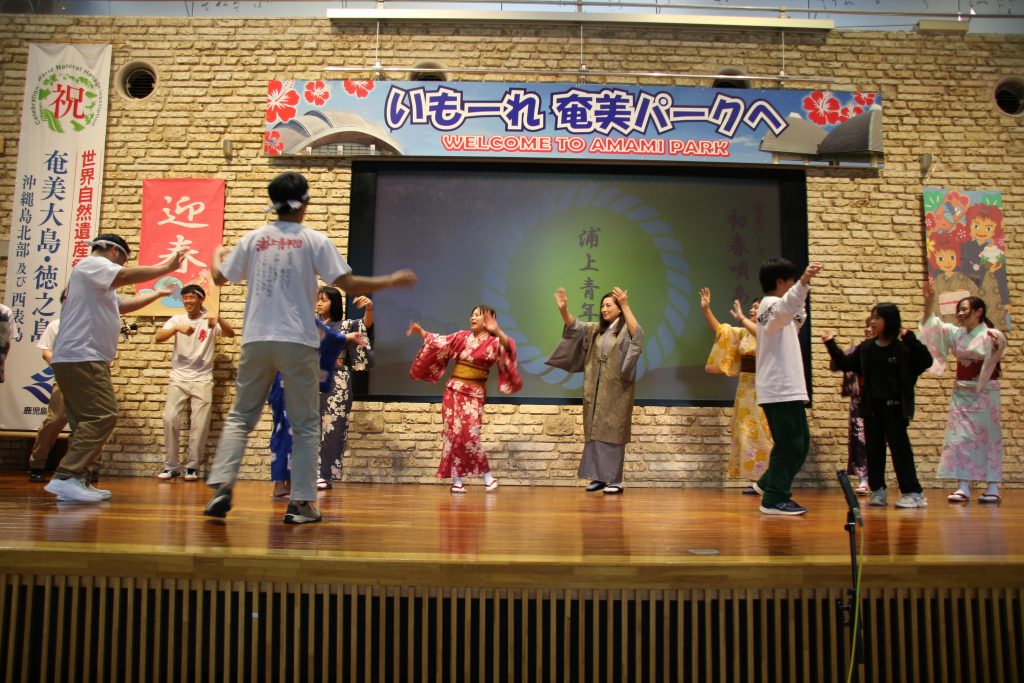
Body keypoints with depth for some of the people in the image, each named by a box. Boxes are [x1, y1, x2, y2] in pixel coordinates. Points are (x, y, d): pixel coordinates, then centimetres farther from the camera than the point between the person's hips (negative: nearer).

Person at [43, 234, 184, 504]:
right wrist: (168, 266, -13)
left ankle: (76, 481, 11)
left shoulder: (98, 277, 28)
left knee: (87, 421, 11)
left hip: (84, 359, 11)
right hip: (81, 357, -11)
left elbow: (122, 306, 37)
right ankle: (66, 477, -21)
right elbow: (128, 276, -19)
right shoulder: (92, 264, -3)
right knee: (102, 416, -18)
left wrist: (158, 293, 41)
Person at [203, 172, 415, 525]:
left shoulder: (252, 239, 8)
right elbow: (348, 284, -7)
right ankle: (301, 503, 4)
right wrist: (392, 281, 5)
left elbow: (220, 278, 18)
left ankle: (221, 487, 0)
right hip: (297, 342, -3)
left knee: (240, 417, 14)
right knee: (305, 425, 6)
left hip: (256, 340, 3)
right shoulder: (314, 240, -1)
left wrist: (217, 254, 41)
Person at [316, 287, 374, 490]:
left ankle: (326, 475, 1)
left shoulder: (345, 325, -1)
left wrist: (369, 308, -39)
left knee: (331, 427, -4)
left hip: (336, 382, -5)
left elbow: (366, 323, -17)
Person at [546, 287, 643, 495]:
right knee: (594, 432, 5)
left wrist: (626, 306, -33)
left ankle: (615, 480, 0)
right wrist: (563, 309, -15)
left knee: (612, 432, -5)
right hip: (595, 390, 6)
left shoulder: (626, 330, -3)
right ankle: (598, 476, 12)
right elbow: (574, 327, 3)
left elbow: (638, 334, -26)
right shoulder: (596, 330, 14)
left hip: (615, 391, -6)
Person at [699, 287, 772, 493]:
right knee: (749, 434, 6)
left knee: (762, 434, -8)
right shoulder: (744, 332, 14)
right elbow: (719, 330, 10)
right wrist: (706, 308, -1)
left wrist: (742, 318, -25)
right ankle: (756, 480, 12)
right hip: (746, 388, 7)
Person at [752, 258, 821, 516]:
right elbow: (786, 306, -37)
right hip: (781, 389, -10)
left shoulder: (773, 306, 21)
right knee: (790, 443, -9)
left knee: (797, 442, 15)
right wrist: (804, 281, -54)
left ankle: (768, 484, 24)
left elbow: (795, 319, 38)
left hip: (785, 388, 10)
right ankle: (774, 499, -4)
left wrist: (803, 285, 31)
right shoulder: (771, 304, -11)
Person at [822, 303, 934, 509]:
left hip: (894, 407, -4)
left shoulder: (903, 348, -5)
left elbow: (926, 361, -15)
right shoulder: (865, 348, 7)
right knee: (874, 450, 9)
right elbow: (846, 364, 12)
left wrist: (910, 339, -23)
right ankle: (878, 491, 17)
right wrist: (831, 345, 5)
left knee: (900, 448, -1)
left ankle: (913, 492, 6)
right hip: (871, 407, 4)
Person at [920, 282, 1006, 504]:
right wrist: (929, 301, -12)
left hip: (985, 394, -5)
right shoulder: (955, 333, 8)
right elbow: (931, 324, 2)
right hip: (961, 392, 5)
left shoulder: (991, 335, -8)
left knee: (988, 438, 0)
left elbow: (996, 358, -22)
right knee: (959, 438, 0)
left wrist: (997, 346, -43)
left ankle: (993, 488, 7)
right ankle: (963, 487, 1)